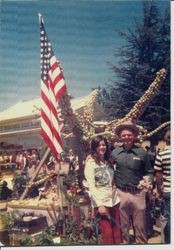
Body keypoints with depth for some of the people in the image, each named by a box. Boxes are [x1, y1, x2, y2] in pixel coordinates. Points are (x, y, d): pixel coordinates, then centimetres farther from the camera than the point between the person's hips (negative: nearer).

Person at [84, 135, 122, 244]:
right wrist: (100, 204, -18)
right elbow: (91, 186, -13)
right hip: (101, 202, -5)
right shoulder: (91, 163, -6)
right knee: (107, 233, -3)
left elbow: (113, 181, 14)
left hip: (114, 200, 6)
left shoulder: (109, 161, 12)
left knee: (117, 233, 9)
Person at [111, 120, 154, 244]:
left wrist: (148, 181, -13)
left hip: (138, 193, -1)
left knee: (140, 226, 9)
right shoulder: (114, 153, 1)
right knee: (123, 226, 16)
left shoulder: (142, 152, -3)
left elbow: (149, 172, 6)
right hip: (121, 193, 1)